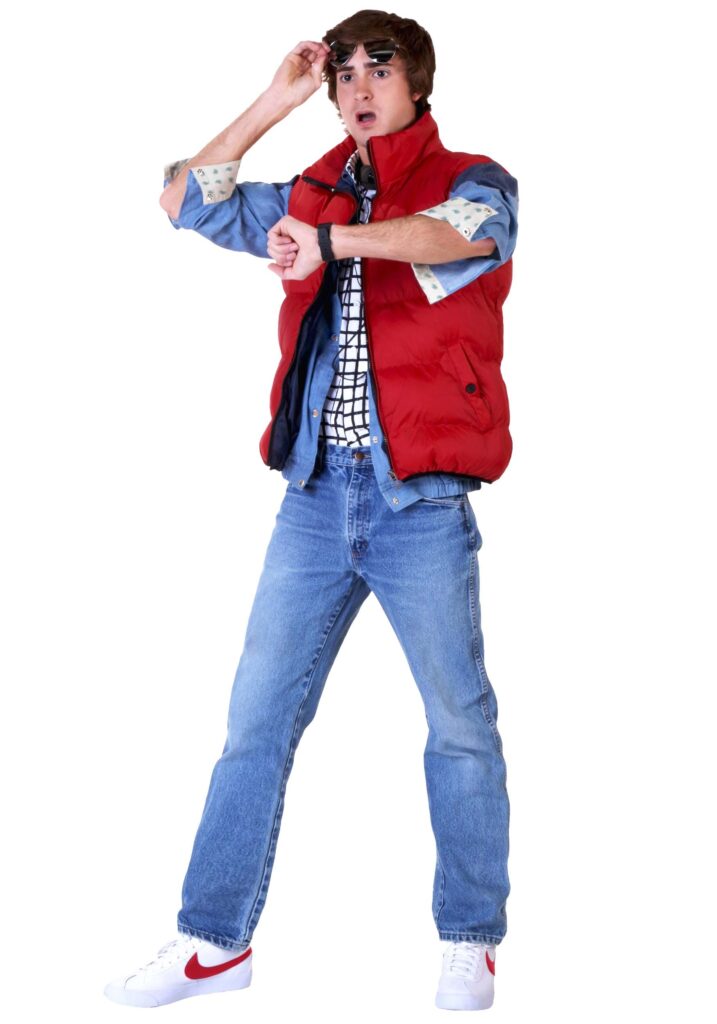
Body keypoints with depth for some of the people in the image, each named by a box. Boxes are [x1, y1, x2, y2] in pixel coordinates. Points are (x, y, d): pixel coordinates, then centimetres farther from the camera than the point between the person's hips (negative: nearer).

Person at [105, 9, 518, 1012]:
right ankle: (215, 940, 12)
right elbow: (184, 201, 17)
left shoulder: (472, 180, 3)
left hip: (423, 502, -4)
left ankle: (470, 942, 16)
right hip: (317, 493, 5)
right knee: (258, 716, 4)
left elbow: (463, 232, -21)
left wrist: (333, 238, -37)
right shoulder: (312, 195, 18)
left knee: (460, 722, 2)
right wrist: (274, 102, 11)